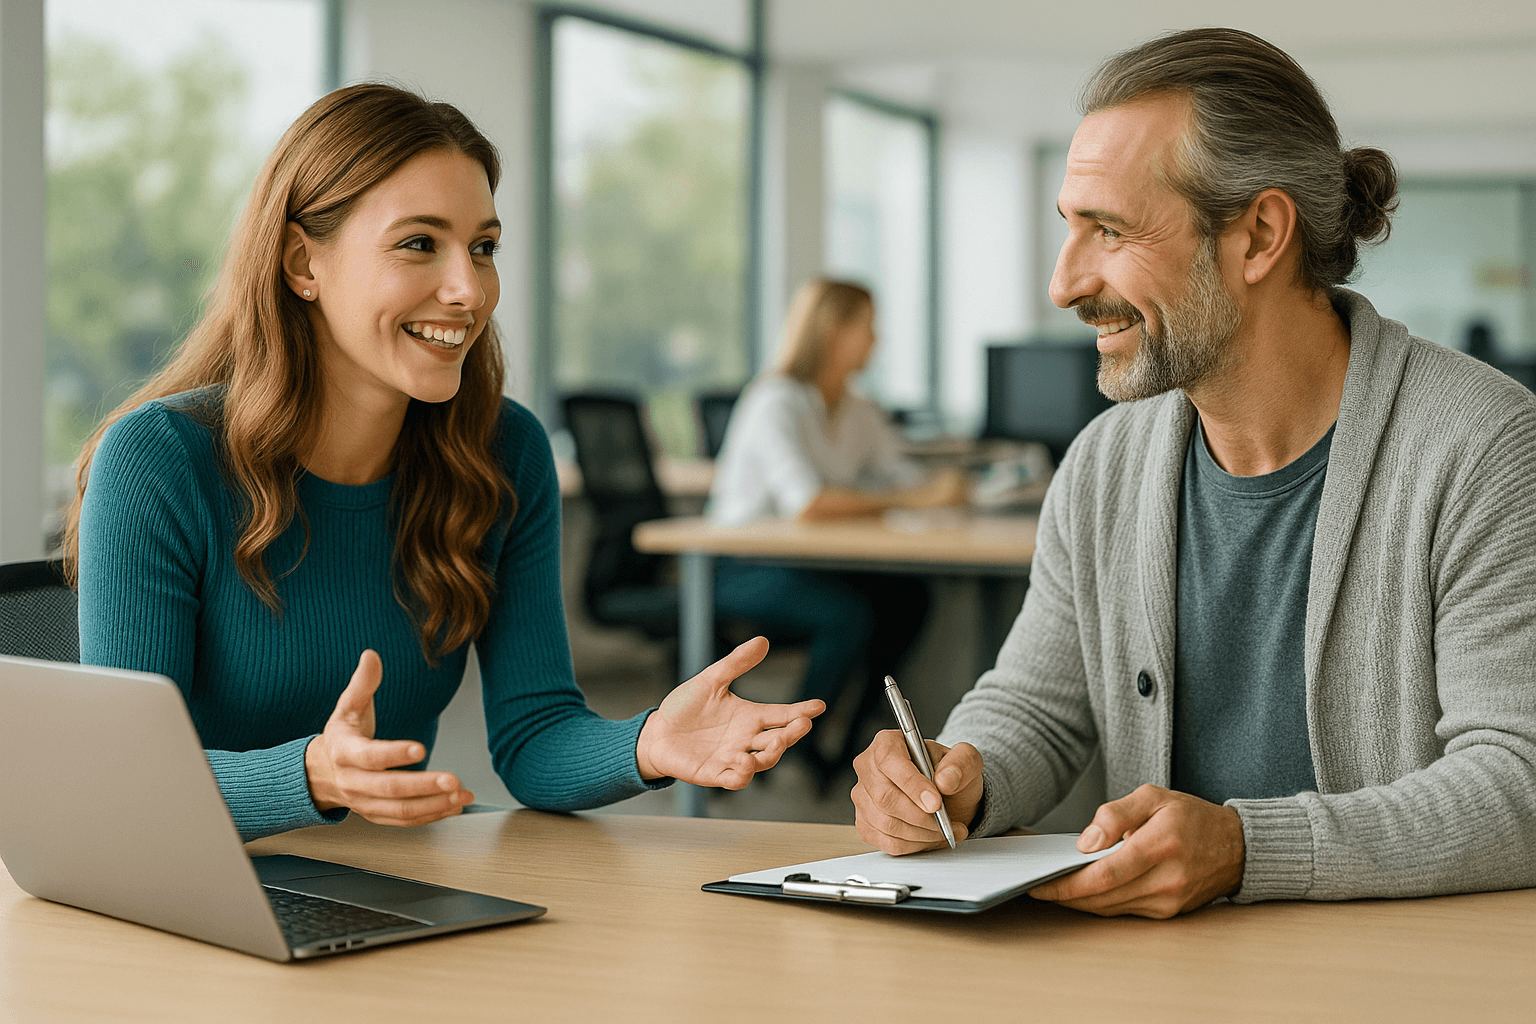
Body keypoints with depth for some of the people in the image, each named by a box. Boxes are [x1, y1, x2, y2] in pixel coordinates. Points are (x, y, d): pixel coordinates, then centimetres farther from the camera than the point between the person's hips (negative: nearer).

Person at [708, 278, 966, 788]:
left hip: (804, 562, 8)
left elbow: (903, 476, 3)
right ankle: (794, 749, -9)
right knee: (849, 613, -30)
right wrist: (911, 499, -31)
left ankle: (845, 742, -1)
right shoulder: (777, 404, -18)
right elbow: (807, 503, -32)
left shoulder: (857, 410, 10)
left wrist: (938, 489, -20)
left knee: (908, 594, -14)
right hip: (740, 569, -8)